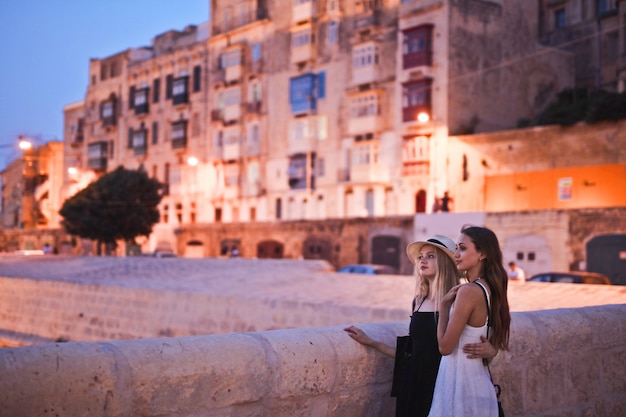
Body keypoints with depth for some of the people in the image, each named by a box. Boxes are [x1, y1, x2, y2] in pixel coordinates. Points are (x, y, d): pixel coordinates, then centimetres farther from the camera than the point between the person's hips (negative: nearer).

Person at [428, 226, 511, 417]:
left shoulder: (469, 291, -20)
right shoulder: (490, 289, 7)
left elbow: (445, 347, -16)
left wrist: (443, 305, -9)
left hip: (461, 382, -9)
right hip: (478, 380, 9)